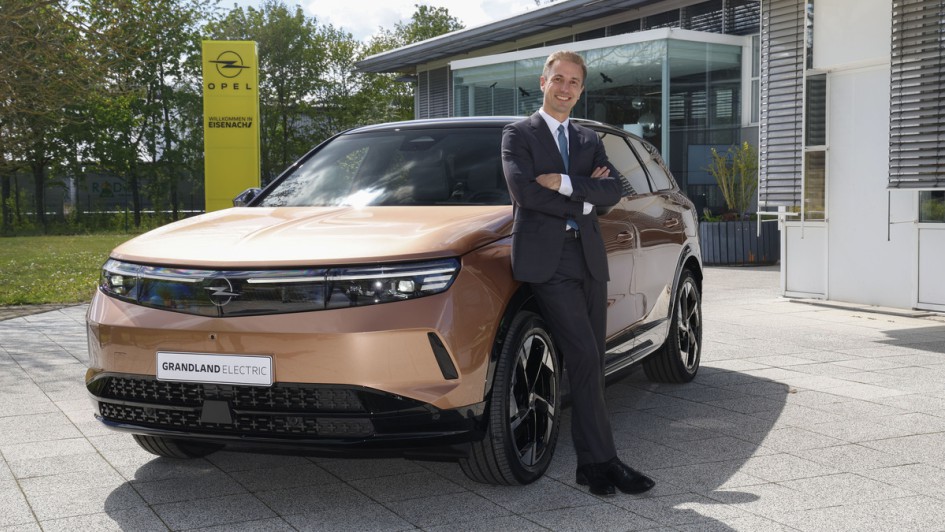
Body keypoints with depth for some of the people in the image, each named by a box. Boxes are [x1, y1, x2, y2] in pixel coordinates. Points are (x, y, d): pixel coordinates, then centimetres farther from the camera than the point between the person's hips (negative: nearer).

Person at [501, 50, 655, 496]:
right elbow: (526, 192, -11)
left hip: (589, 258, 6)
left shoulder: (589, 141, 20)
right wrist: (584, 197, -4)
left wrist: (564, 183, -11)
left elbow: (612, 191, 3)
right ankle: (601, 461, -8)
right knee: (584, 358, -14)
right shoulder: (518, 134, 5)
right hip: (546, 260, -5)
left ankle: (590, 462, 13)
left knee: (589, 363, 6)